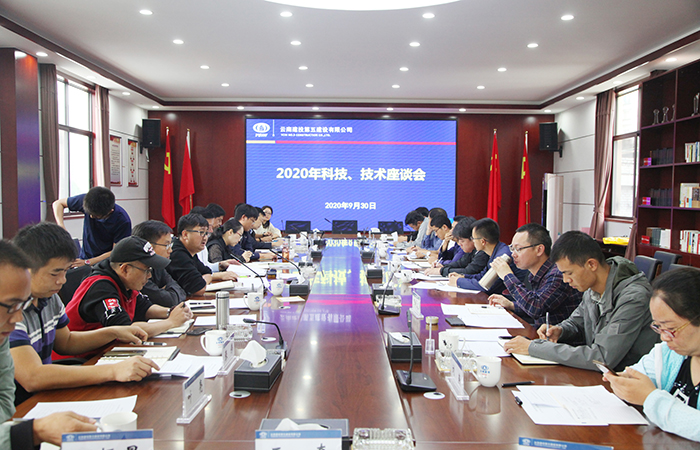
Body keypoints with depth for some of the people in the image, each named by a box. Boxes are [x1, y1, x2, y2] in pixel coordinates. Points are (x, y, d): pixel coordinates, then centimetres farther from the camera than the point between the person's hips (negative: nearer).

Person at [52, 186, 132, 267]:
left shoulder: (123, 221, -20)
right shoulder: (88, 201, -11)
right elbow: (58, 203, 6)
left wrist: (87, 262, -21)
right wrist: (61, 226, -11)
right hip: (85, 257, 4)